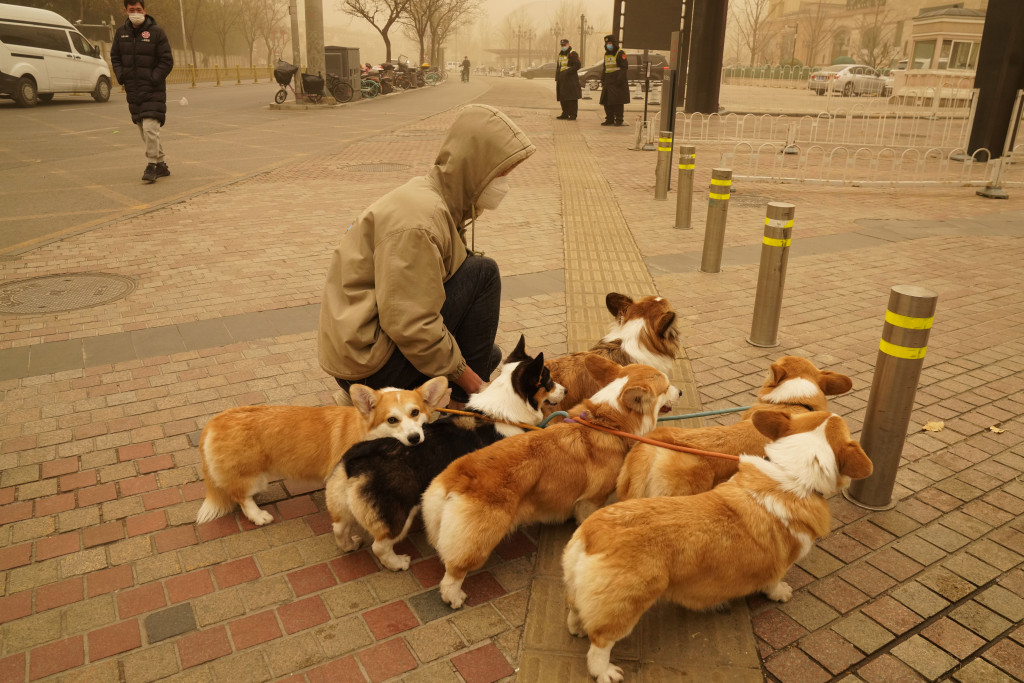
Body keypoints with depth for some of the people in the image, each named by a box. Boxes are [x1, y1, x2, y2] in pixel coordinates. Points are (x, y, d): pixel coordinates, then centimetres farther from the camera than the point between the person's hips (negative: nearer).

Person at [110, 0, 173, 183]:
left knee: (150, 128, -17)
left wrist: (153, 79, -13)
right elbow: (115, 57, 18)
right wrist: (121, 76, 3)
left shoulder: (156, 32, -6)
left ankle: (152, 165, -9)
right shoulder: (121, 33, 9)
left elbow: (167, 61, -6)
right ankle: (161, 165, 18)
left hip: (153, 91, -6)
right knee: (144, 130, 9)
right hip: (132, 91, 6)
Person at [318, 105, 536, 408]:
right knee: (482, 273, -14)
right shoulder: (418, 218, -24)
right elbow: (410, 324, -27)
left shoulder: (439, 201, 8)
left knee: (490, 356, 22)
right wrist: (468, 380, -18)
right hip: (366, 361, -10)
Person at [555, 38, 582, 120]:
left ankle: (573, 115, -9)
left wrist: (568, 71, -17)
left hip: (571, 79, -8)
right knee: (563, 98, 8)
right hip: (562, 80, 8)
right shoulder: (560, 54, 20)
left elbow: (578, 65, -12)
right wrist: (556, 78, 16)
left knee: (572, 98, -9)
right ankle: (565, 114, 16)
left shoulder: (572, 54, -4)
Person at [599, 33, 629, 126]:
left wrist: (620, 79, -20)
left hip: (617, 82, -8)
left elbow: (624, 67, -12)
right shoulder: (606, 54, 18)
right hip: (608, 82, 8)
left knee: (618, 102, -8)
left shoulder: (620, 54, -5)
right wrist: (602, 79, 19)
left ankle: (619, 120, -5)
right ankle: (609, 119, 11)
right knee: (607, 101, 5)